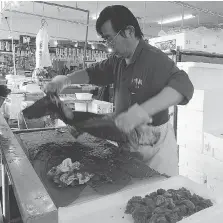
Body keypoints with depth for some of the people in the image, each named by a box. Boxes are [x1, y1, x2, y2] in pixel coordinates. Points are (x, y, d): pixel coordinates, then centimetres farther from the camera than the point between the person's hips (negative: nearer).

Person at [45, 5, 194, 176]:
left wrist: (142, 111, -49)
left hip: (155, 142, -7)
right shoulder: (118, 61, 3)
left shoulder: (154, 58, -21)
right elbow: (94, 73, 15)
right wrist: (66, 79, -3)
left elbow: (183, 85, -35)